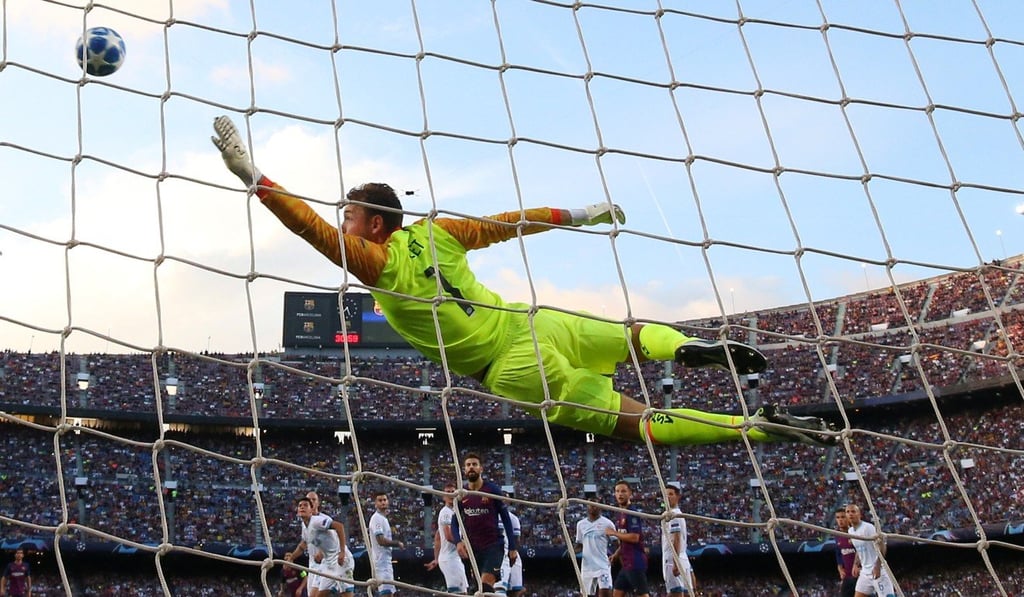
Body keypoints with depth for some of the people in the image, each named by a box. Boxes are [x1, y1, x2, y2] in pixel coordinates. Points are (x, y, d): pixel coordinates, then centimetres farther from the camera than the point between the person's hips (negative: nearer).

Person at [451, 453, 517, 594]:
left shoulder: (492, 489, -4)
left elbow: (506, 519, 0)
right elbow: (455, 521, 10)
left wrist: (512, 547, -4)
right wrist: (458, 541, -10)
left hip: (494, 545, -4)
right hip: (473, 548, 4)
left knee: (485, 583, -21)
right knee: (482, 585, 9)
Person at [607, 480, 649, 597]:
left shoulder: (633, 513, -13)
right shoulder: (620, 514, 15)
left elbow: (634, 538, -22)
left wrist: (614, 533, -12)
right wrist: (616, 554, 16)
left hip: (635, 562, -10)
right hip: (626, 563, 10)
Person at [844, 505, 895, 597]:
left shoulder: (868, 527, -15)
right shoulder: (851, 531, 10)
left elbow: (881, 546, -20)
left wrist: (877, 567, -25)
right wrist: (856, 564, 14)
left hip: (878, 570, -8)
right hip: (865, 571, 8)